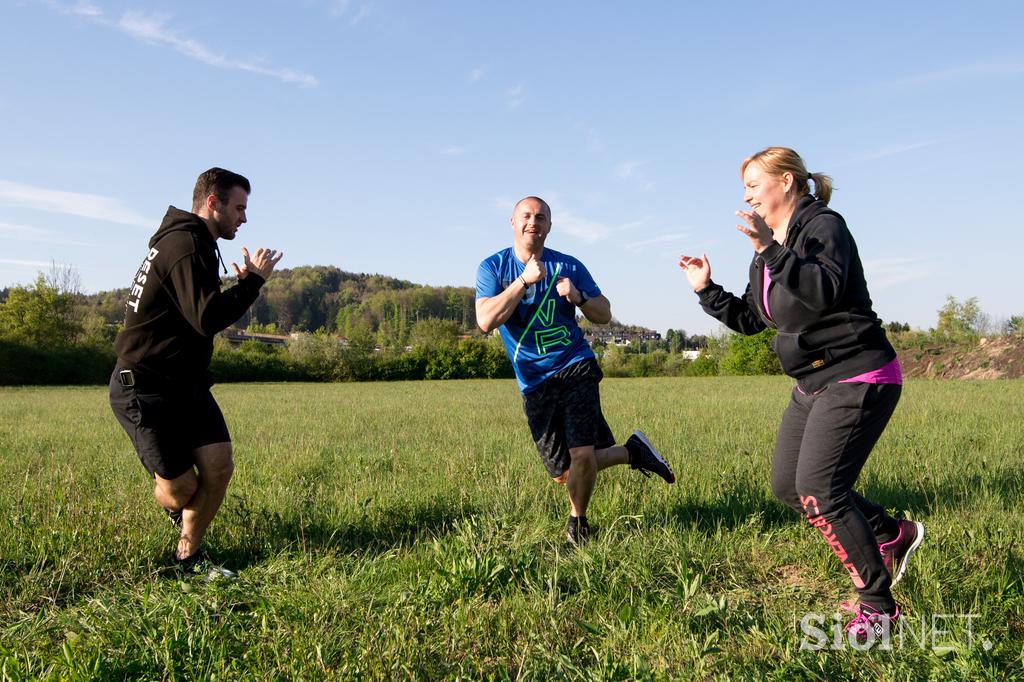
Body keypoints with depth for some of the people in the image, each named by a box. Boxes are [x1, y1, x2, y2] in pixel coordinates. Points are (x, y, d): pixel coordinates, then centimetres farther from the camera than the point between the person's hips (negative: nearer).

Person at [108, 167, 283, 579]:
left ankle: (188, 555, 17)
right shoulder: (186, 245, -19)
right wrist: (254, 280, -18)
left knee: (219, 467, -2)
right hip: (145, 389, -9)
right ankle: (173, 503, 35)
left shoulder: (191, 243, 16)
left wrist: (240, 284, 9)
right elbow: (207, 320, -28)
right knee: (181, 488, -3)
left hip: (186, 383, 10)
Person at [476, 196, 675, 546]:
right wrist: (524, 280, -20)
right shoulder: (492, 267, 0)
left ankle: (577, 521, 12)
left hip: (575, 368, -1)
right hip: (534, 382, 1)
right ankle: (633, 452, 30)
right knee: (563, 473, 5)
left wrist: (578, 297, -14)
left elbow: (605, 315, 6)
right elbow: (486, 321, -16)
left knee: (582, 456, -19)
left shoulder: (569, 266, 3)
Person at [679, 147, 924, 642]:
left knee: (817, 490, -15)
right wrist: (706, 290, 8)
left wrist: (771, 250, -39)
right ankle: (892, 536, 28)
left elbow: (826, 291, -32)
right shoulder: (769, 249, 13)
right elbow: (750, 320, 18)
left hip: (859, 378, -10)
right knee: (787, 486, 10)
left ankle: (878, 606, 2)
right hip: (815, 384, 10)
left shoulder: (823, 225, -13)